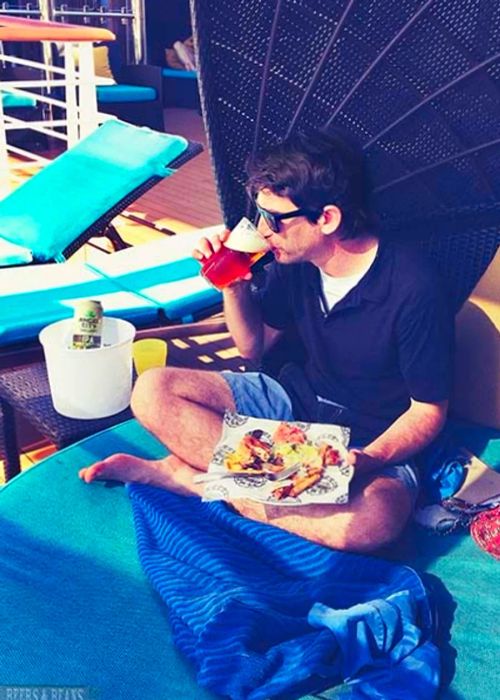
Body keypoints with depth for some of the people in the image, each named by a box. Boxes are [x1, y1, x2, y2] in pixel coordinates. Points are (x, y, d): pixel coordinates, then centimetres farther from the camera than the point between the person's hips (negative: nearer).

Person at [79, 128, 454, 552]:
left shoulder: (412, 290, -22)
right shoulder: (296, 261, -6)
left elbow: (429, 411, -13)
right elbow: (254, 348, 8)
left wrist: (366, 460, -30)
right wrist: (234, 285, -10)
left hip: (371, 444, -4)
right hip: (294, 401, 5)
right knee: (153, 391, -10)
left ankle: (188, 474, -23)